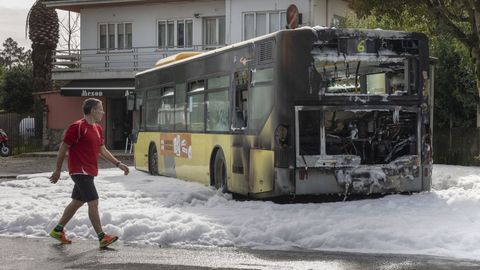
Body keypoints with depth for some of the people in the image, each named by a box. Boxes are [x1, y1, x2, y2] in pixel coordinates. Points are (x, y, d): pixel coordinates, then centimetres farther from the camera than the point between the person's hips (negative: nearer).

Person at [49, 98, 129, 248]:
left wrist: (118, 164, 14)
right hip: (80, 171, -10)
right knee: (93, 203, -11)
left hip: (89, 172, 10)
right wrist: (57, 171, -6)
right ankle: (102, 237, -9)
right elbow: (63, 148, -9)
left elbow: (102, 150, 22)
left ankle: (58, 230, 29)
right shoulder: (77, 127, -14)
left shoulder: (98, 129, 13)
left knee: (77, 202, 17)